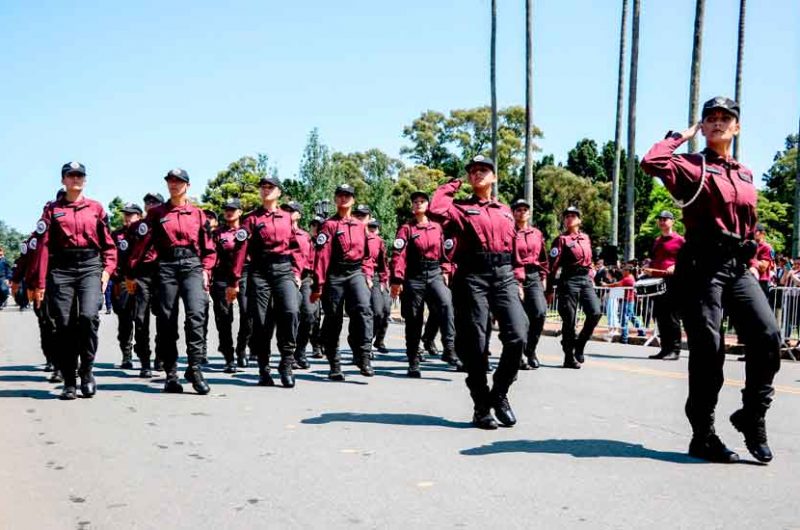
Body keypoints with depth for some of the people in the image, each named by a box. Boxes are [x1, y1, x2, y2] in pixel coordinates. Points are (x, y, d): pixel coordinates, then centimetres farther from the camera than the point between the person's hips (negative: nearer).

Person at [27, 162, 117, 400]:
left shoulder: (96, 208, 12)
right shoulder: (52, 210, 10)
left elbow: (108, 243, 12)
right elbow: (43, 246, 5)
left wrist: (107, 269, -2)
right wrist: (39, 283, -1)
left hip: (90, 267, 0)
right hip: (61, 270, 1)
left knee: (88, 316, -20)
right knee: (64, 324, -2)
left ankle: (87, 371, -2)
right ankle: (69, 382, 7)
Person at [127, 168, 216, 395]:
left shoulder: (198, 214, 13)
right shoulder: (156, 213, 11)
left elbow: (209, 247, 14)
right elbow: (142, 244, 7)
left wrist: (206, 270, 2)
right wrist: (131, 273, 4)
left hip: (192, 266, 0)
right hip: (166, 268, 1)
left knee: (196, 313, -19)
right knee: (166, 321, 1)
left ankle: (194, 368, -14)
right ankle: (171, 374, 9)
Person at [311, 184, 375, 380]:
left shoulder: (360, 225, 14)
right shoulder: (329, 225, 0)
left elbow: (366, 254, 22)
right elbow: (321, 255, -7)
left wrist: (367, 275, 9)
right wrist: (318, 284, -12)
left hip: (356, 273, 3)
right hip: (334, 276, -2)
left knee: (364, 308, -22)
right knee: (333, 319, 4)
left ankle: (363, 356, -22)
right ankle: (334, 365, 14)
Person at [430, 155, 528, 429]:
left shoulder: (505, 211, 21)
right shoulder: (461, 207, 9)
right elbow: (436, 210, -12)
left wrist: (517, 280, 13)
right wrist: (450, 186, 4)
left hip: (504, 276, 3)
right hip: (472, 276, -3)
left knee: (517, 337, -11)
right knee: (475, 343, -1)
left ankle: (499, 393, 11)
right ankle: (482, 407, 11)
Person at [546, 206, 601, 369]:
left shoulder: (586, 238, 15)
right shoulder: (561, 239, -3)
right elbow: (553, 266, -7)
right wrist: (550, 290, -11)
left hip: (586, 279, 5)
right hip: (569, 281, -5)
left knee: (595, 313, -9)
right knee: (569, 320, -2)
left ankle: (579, 344, 11)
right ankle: (569, 357, 7)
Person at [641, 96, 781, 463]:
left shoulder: (745, 174, 20)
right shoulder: (692, 167, 1)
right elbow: (651, 163, -19)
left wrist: (751, 262, 17)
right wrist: (681, 136, -3)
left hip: (739, 268, 6)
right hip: (703, 267, -6)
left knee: (768, 337, -8)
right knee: (708, 349, -4)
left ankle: (752, 415, 11)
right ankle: (703, 436, 7)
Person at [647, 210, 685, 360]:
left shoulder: (679, 239, -1)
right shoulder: (657, 241, 20)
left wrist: (676, 267, -19)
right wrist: (649, 267, 13)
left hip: (673, 282, -7)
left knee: (672, 318, -7)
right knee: (660, 317, 8)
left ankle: (674, 350, -4)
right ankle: (665, 349, 15)